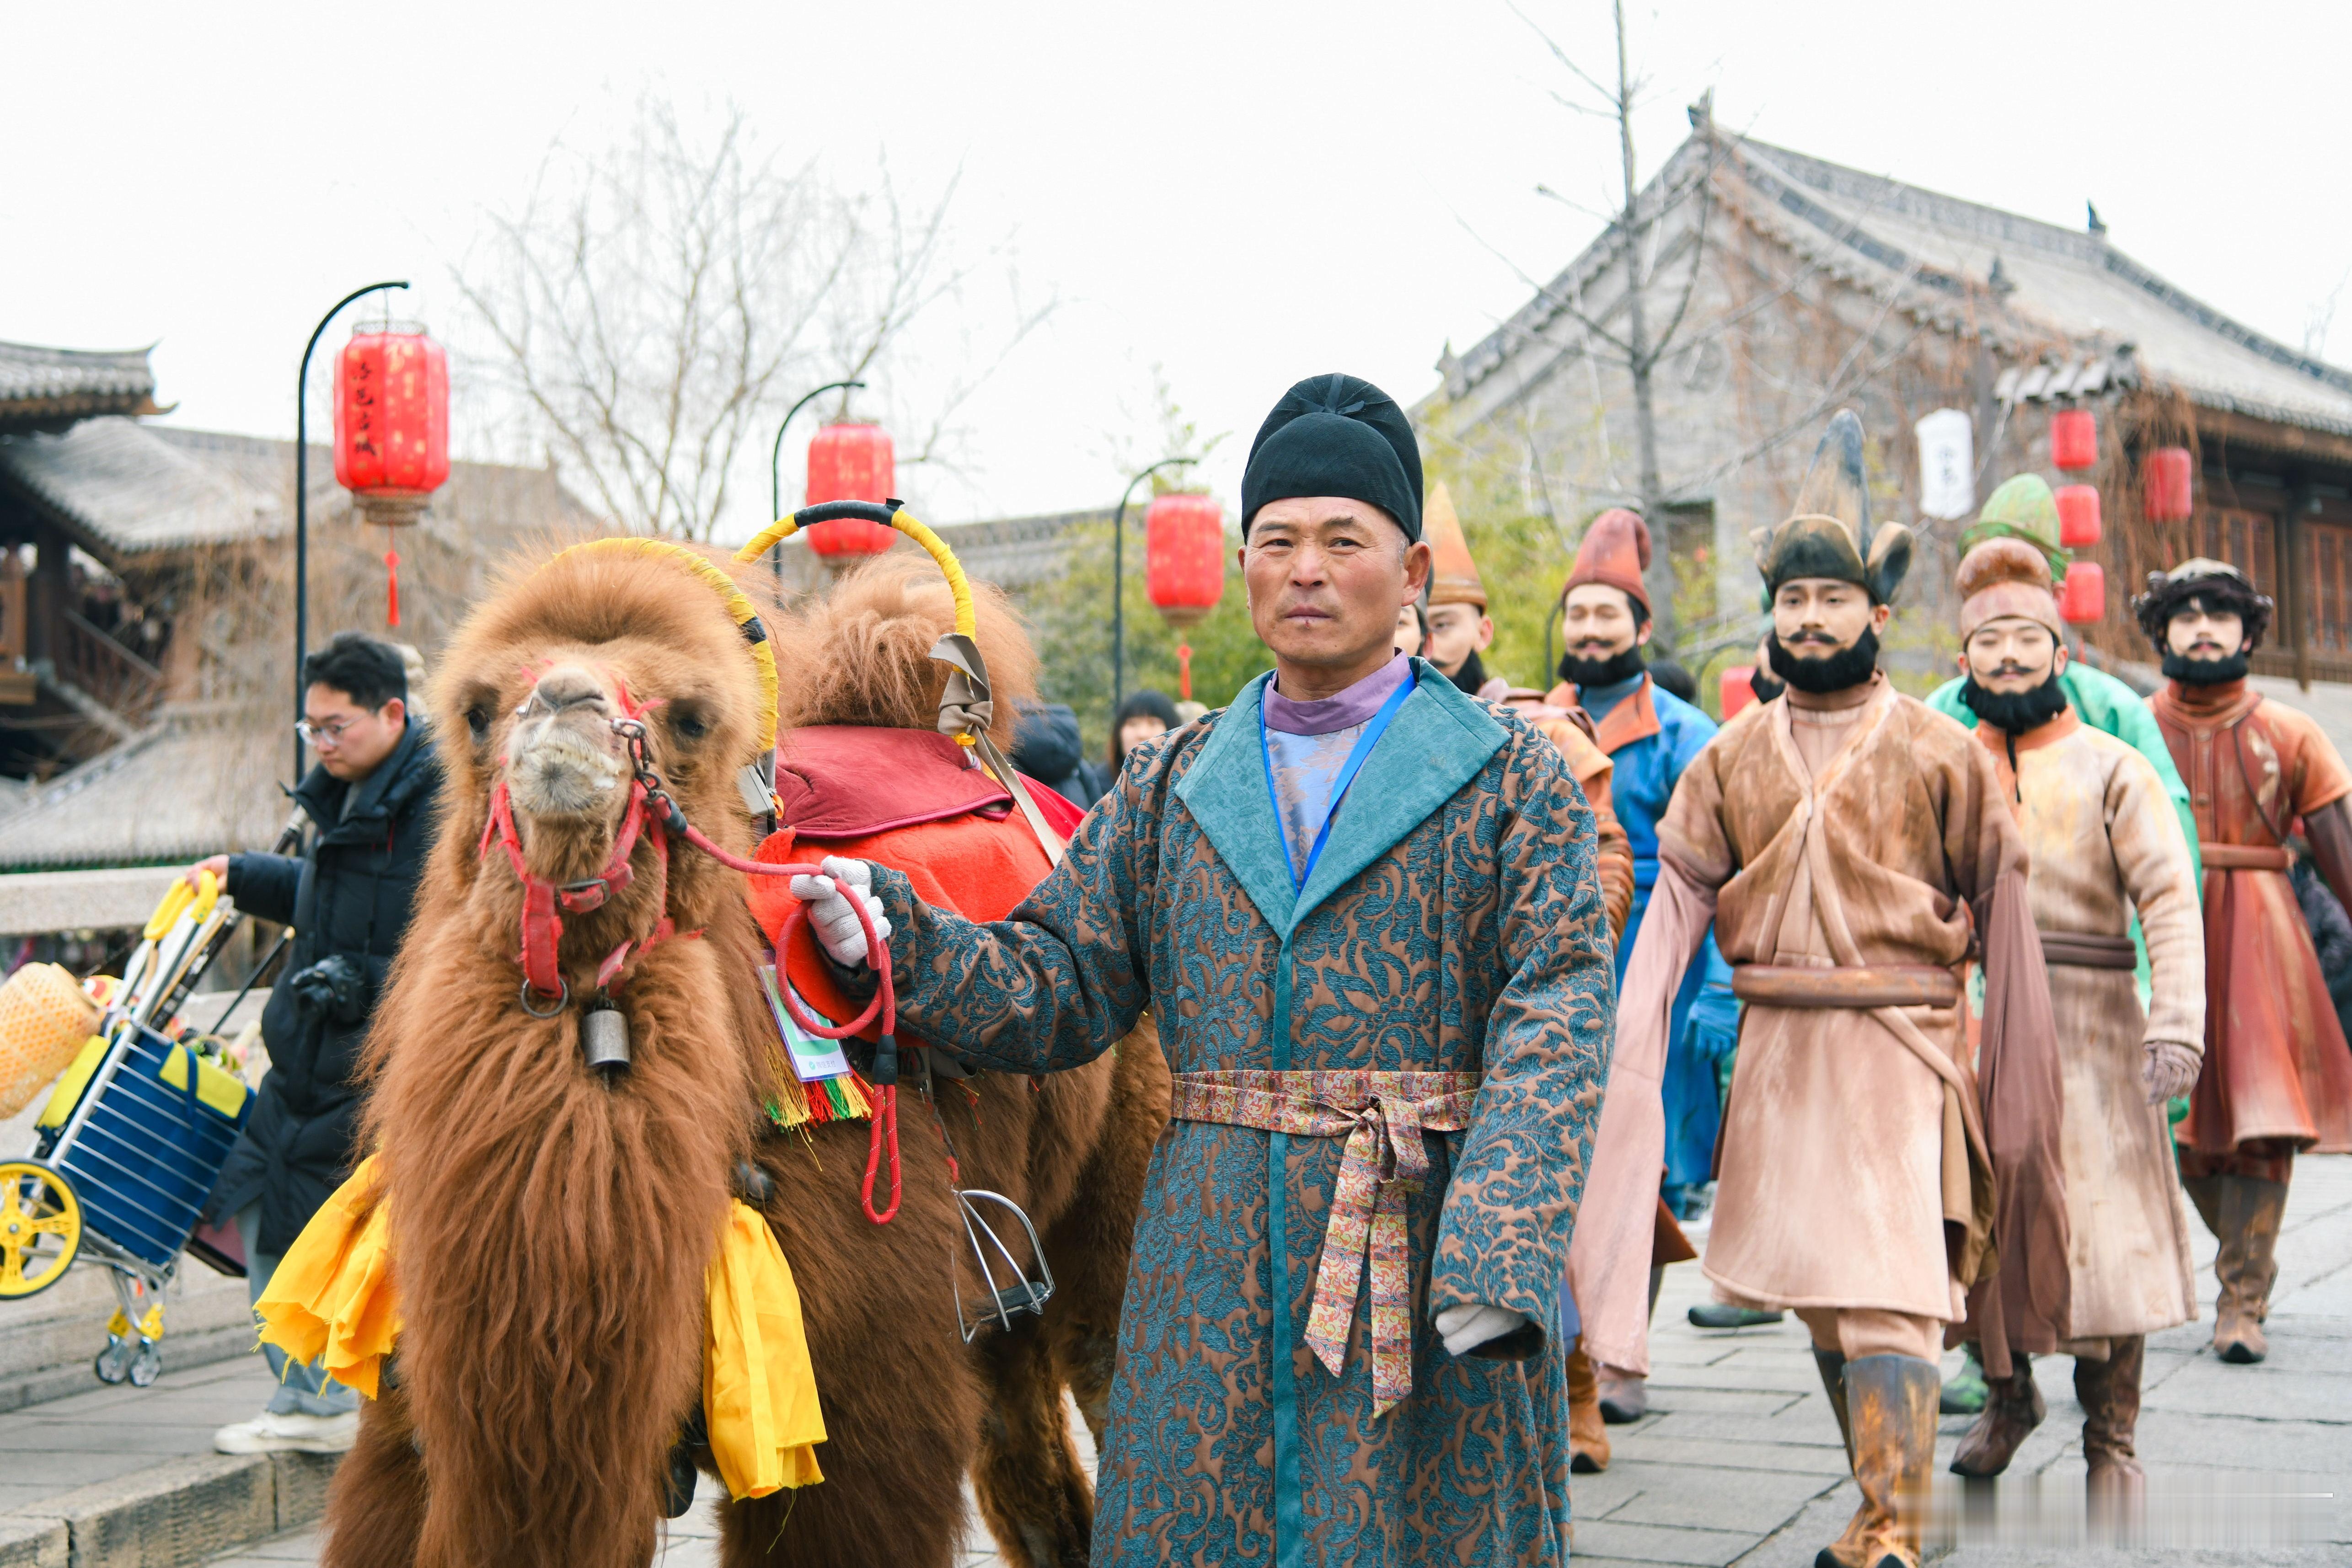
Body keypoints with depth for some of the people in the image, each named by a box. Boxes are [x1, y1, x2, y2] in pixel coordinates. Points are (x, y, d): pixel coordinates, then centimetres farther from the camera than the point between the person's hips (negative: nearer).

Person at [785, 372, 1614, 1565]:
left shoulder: (1513, 780, 1)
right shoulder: (1175, 782, 12)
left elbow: (1555, 1023, -9)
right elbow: (1059, 990, 9)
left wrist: (1498, 1266, -22)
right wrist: (899, 939, -10)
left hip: (1423, 1270, -3)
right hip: (1210, 1281, 3)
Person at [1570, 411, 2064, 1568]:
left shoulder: (1939, 753, 0)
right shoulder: (1730, 759, 9)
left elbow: (2002, 909, 2)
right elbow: (1675, 903, 6)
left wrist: (2017, 1078, 0)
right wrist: (1629, 1052, -4)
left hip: (1899, 1045, -4)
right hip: (1774, 1048, 4)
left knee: (1889, 1286, -12)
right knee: (1816, 1289, 11)